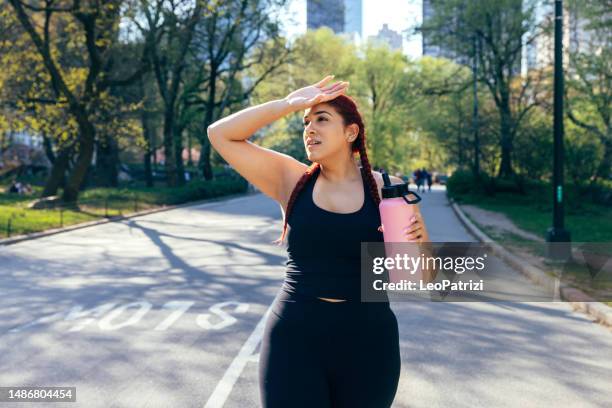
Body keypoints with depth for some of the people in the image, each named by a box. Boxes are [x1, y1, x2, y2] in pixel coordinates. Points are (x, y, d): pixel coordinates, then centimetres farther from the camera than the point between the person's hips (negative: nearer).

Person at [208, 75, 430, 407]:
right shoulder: (291, 180, 1)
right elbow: (220, 134, -1)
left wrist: (419, 241, -17)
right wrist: (289, 104, -6)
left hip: (366, 342, 1)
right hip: (294, 339, 0)